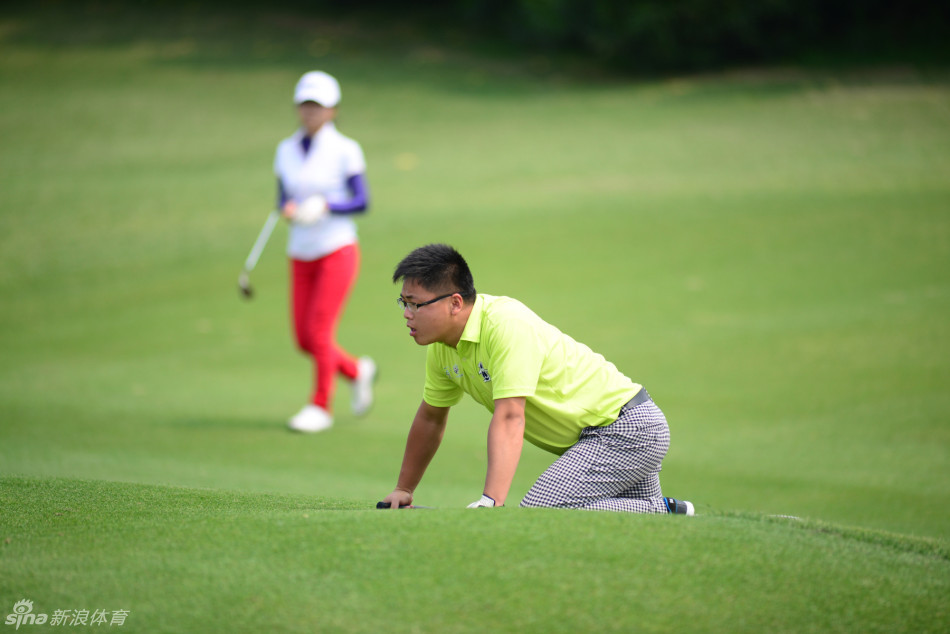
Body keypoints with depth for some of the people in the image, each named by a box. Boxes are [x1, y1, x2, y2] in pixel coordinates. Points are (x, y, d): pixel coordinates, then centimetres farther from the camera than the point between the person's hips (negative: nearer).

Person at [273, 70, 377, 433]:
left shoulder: (345, 151, -7)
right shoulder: (286, 151, 6)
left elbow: (361, 202, -7)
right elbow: (284, 198, 11)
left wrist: (326, 207, -23)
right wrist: (287, 209, -12)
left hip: (337, 251, -5)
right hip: (302, 255, 5)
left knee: (319, 333, -12)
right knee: (305, 341, 2)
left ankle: (321, 406, 4)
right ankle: (358, 372, 29)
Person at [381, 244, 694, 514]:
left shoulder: (506, 325, -27)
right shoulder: (441, 348, 2)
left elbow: (509, 418, -35)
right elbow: (430, 419, 18)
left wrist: (489, 503, -42)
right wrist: (403, 490, 22)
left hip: (629, 429, -10)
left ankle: (663, 513, -15)